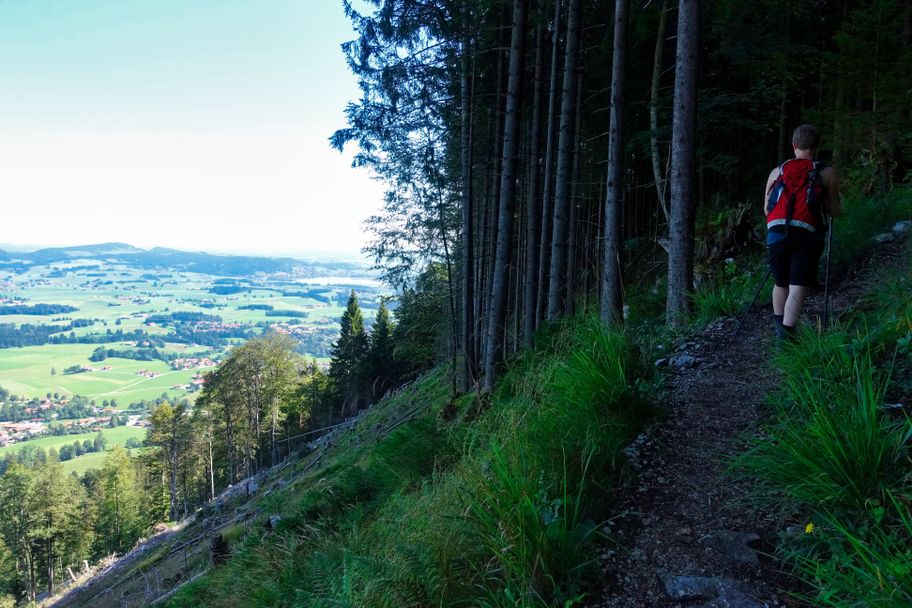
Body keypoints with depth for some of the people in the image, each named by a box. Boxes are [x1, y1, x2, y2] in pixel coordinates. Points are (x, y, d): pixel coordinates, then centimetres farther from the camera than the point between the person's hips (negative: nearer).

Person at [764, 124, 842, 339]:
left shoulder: (777, 172, 16)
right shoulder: (827, 173, 7)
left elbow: (767, 209, 18)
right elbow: (834, 211, 4)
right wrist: (839, 208, 28)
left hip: (776, 233, 3)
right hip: (807, 235, -3)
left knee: (780, 284, 20)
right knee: (797, 289, -7)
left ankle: (779, 326, 30)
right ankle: (786, 335, -19)